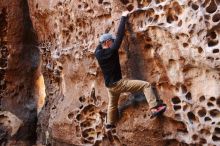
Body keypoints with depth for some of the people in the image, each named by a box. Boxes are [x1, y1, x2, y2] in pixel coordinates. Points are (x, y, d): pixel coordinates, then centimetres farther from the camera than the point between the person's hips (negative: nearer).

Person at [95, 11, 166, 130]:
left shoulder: (97, 53, -1)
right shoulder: (111, 51, -19)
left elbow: (101, 43, 19)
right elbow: (120, 35, -17)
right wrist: (124, 18, -7)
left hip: (109, 85, 7)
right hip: (118, 83, -7)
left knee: (112, 105, 31)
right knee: (146, 85, -7)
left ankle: (110, 124, 47)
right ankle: (154, 108, -16)